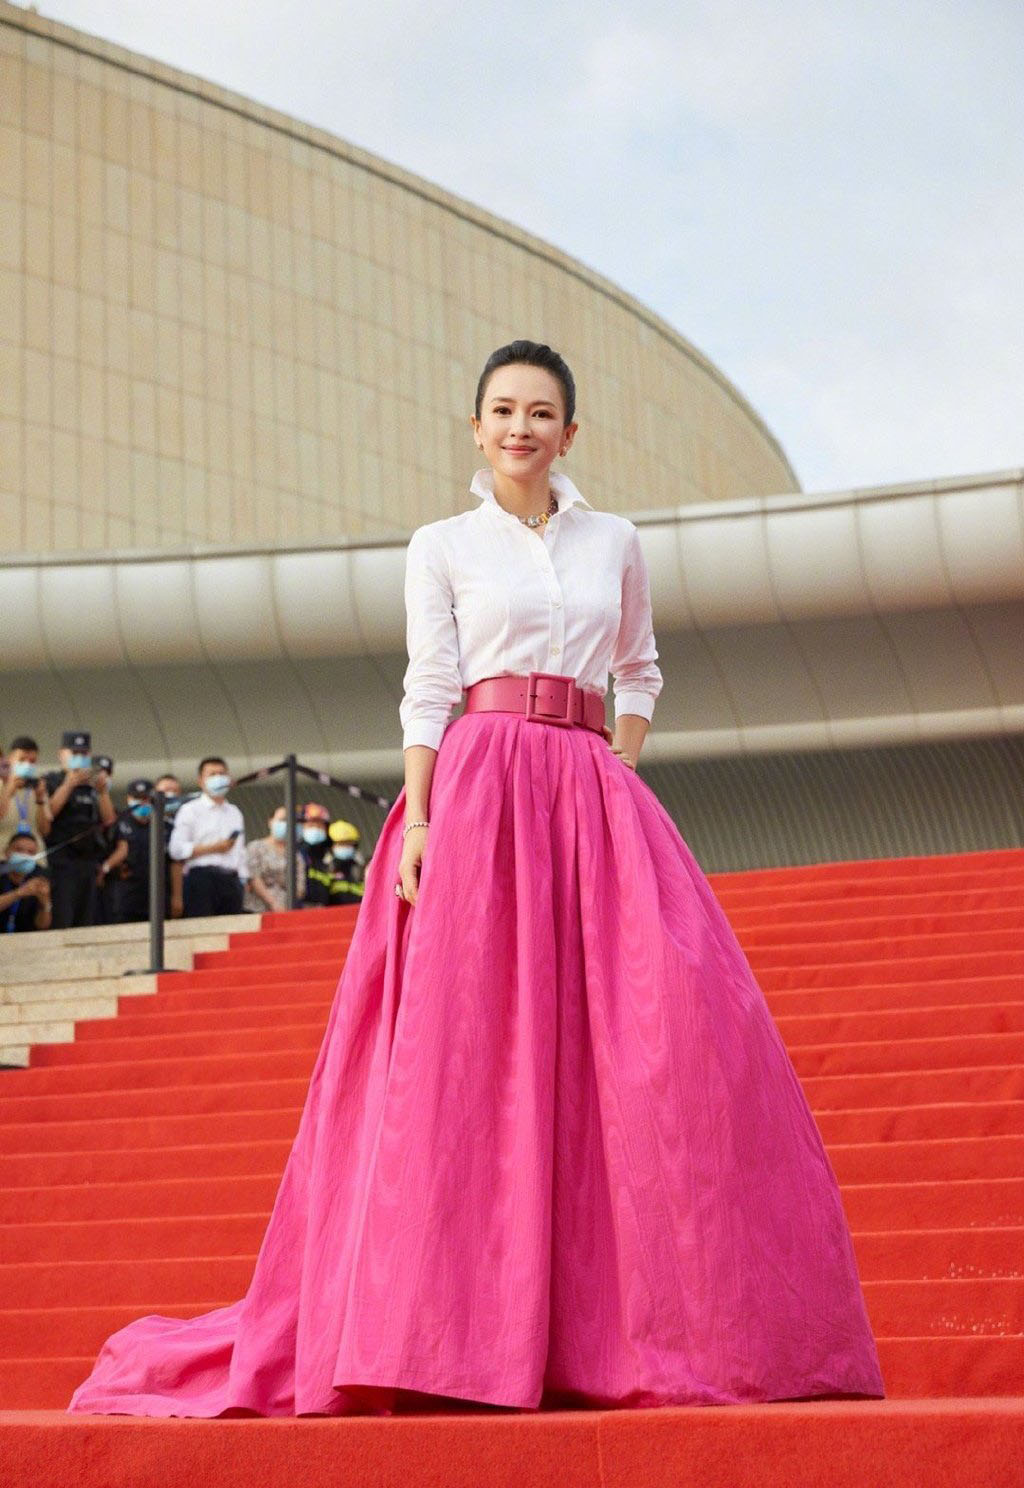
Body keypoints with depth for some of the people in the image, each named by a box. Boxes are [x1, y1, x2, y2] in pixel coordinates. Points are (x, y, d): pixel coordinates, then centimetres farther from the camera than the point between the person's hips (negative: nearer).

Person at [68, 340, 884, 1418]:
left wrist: (618, 764, 7)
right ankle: (454, 1329, -5)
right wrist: (416, 823, -10)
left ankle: (639, 1326, 2)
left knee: (662, 1038, -6)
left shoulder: (615, 543, 16)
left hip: (598, 803, 3)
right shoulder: (443, 548, 9)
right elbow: (427, 695, 2)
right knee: (468, 1054, -9)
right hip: (476, 796, -3)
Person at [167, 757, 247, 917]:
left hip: (231, 880, 5)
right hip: (201, 878, -5)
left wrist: (243, 881, 11)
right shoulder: (190, 810, 4)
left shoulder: (234, 813, 21)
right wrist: (213, 848, -8)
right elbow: (176, 850, -7)